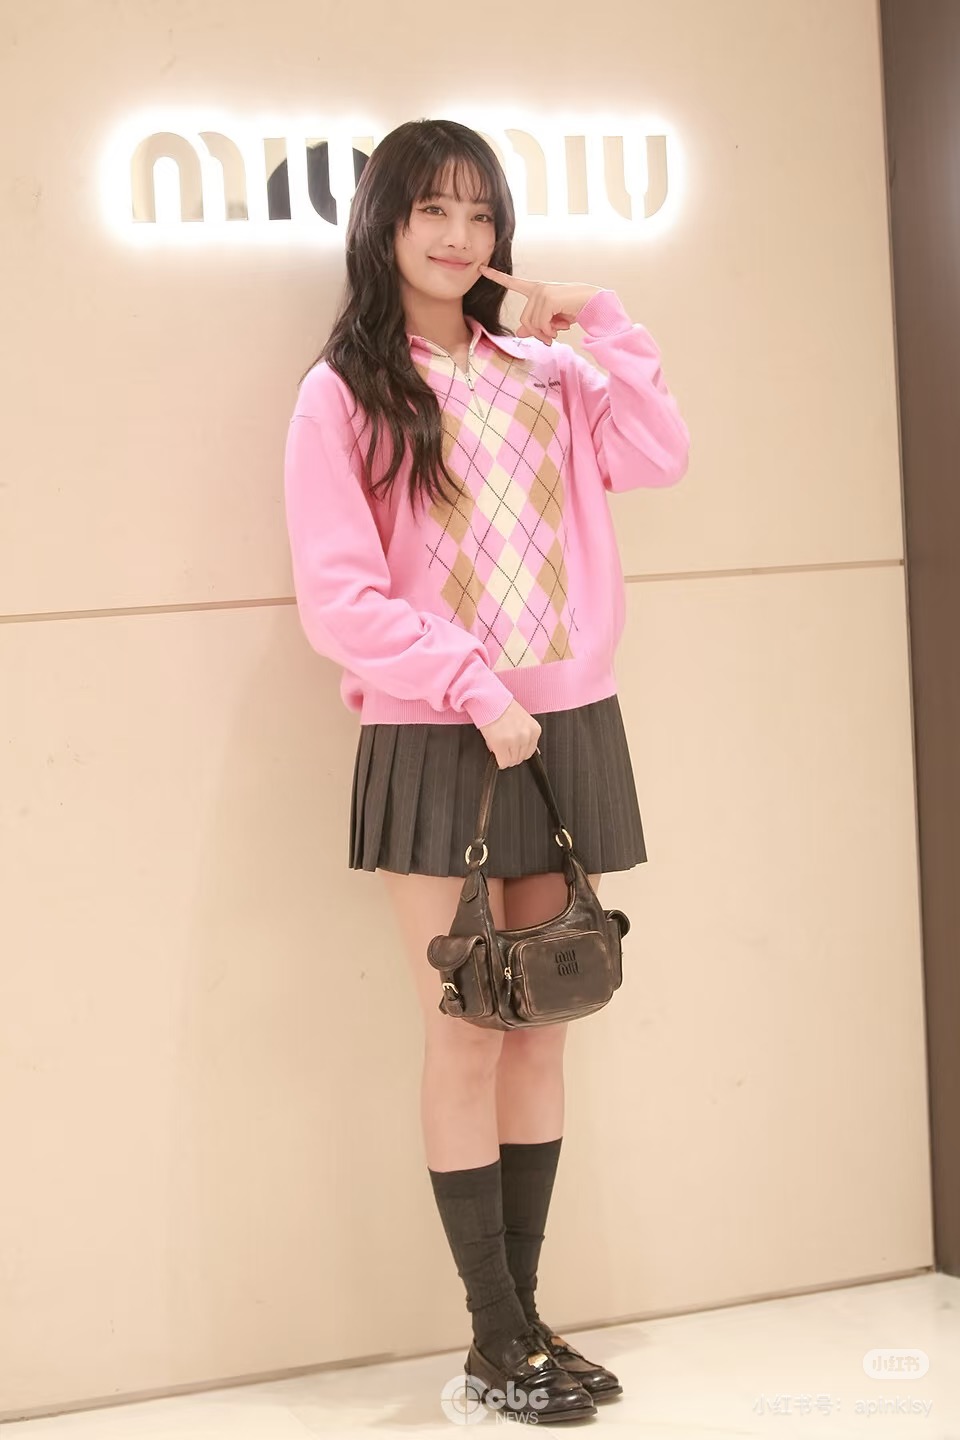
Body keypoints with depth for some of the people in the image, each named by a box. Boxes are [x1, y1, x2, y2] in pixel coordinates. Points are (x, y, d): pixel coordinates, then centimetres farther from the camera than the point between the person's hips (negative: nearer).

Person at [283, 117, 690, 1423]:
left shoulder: (539, 373, 12)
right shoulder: (343, 395, -2)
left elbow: (660, 456, -3)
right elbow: (337, 596, -9)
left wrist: (590, 324, -2)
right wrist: (470, 686, -17)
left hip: (567, 731, 5)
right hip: (433, 742, -5)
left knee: (540, 1029, 8)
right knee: (467, 1035, -2)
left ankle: (524, 1311, 17)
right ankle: (497, 1339, 7)